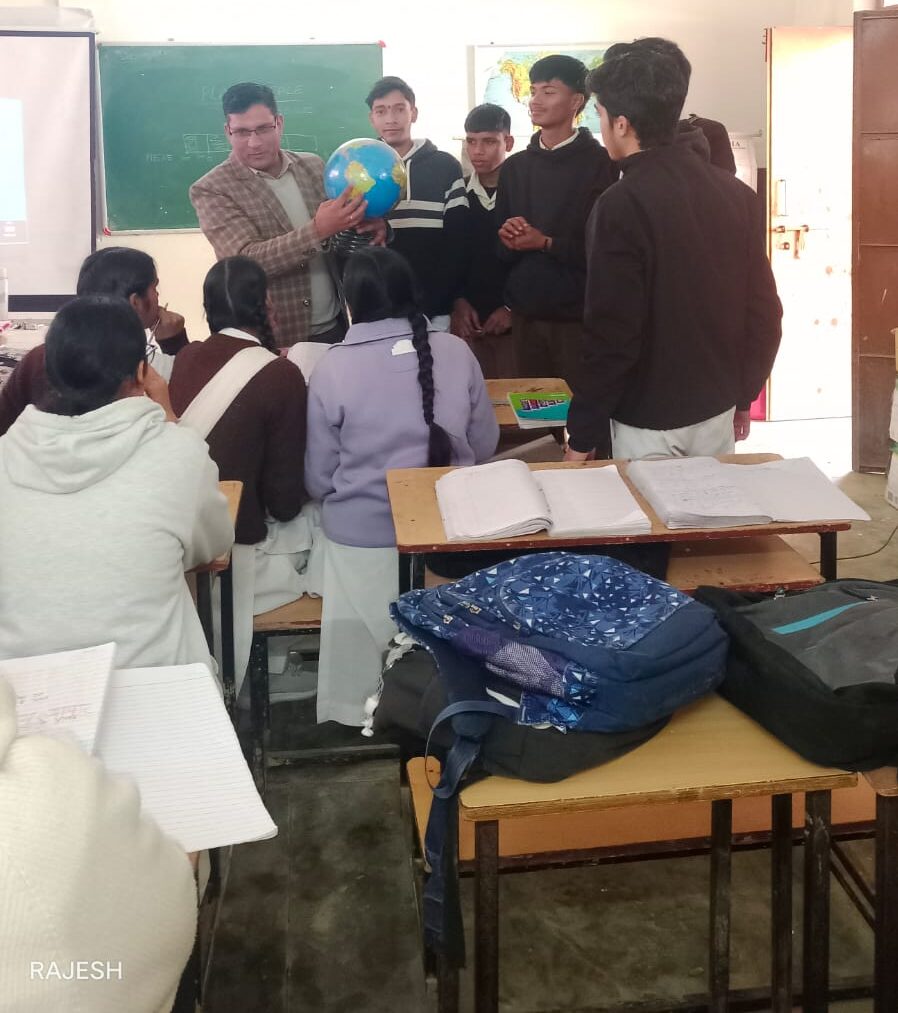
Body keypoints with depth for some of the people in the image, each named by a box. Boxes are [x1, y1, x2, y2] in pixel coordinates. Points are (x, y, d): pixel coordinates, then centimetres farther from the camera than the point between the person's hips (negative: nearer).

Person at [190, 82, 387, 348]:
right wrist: (318, 230, -31)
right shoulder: (211, 190, -8)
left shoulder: (313, 165, 5)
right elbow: (247, 261, -19)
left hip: (336, 327, 4)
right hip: (274, 342, -4)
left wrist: (370, 224, -12)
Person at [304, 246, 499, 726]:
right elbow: (485, 445, 5)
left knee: (366, 641, 25)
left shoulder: (332, 368, -16)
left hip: (363, 537, -2)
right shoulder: (455, 351, -9)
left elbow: (319, 478, -7)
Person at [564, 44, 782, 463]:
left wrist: (580, 435, -11)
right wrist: (742, 395, 17)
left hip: (650, 422, -6)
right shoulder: (736, 192, 1)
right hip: (718, 410, 6)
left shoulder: (623, 204, -18)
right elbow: (764, 310, 5)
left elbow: (612, 335, -20)